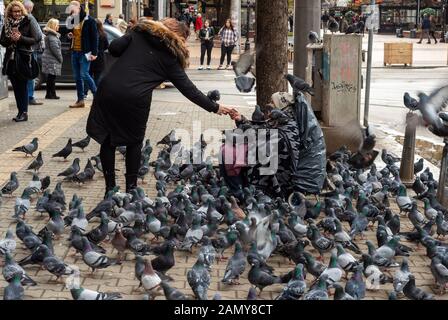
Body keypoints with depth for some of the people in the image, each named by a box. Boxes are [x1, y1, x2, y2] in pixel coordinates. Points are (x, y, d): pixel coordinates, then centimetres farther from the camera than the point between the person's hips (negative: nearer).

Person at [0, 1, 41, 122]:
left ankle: (24, 113, 0)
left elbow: (36, 39, -6)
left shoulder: (27, 22, -2)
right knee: (16, 87, 7)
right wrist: (11, 39, -10)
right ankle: (20, 111, 14)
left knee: (23, 87, -3)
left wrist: (20, 38, -16)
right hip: (11, 59, 5)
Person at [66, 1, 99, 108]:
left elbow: (94, 37, -10)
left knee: (84, 75, -14)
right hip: (74, 52, 7)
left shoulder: (89, 20, -7)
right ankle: (80, 100, 11)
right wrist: (71, 36, 3)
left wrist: (94, 53, -16)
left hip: (84, 52, -7)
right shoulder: (73, 21, 14)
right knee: (77, 77, 7)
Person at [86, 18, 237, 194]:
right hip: (135, 100, -2)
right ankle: (131, 187, 24)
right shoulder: (170, 58, 7)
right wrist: (215, 107, 12)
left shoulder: (138, 33, 12)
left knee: (107, 139, 15)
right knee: (134, 142, 20)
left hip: (109, 89, 2)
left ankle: (110, 188, 20)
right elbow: (188, 89, 6)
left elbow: (113, 48, 3)